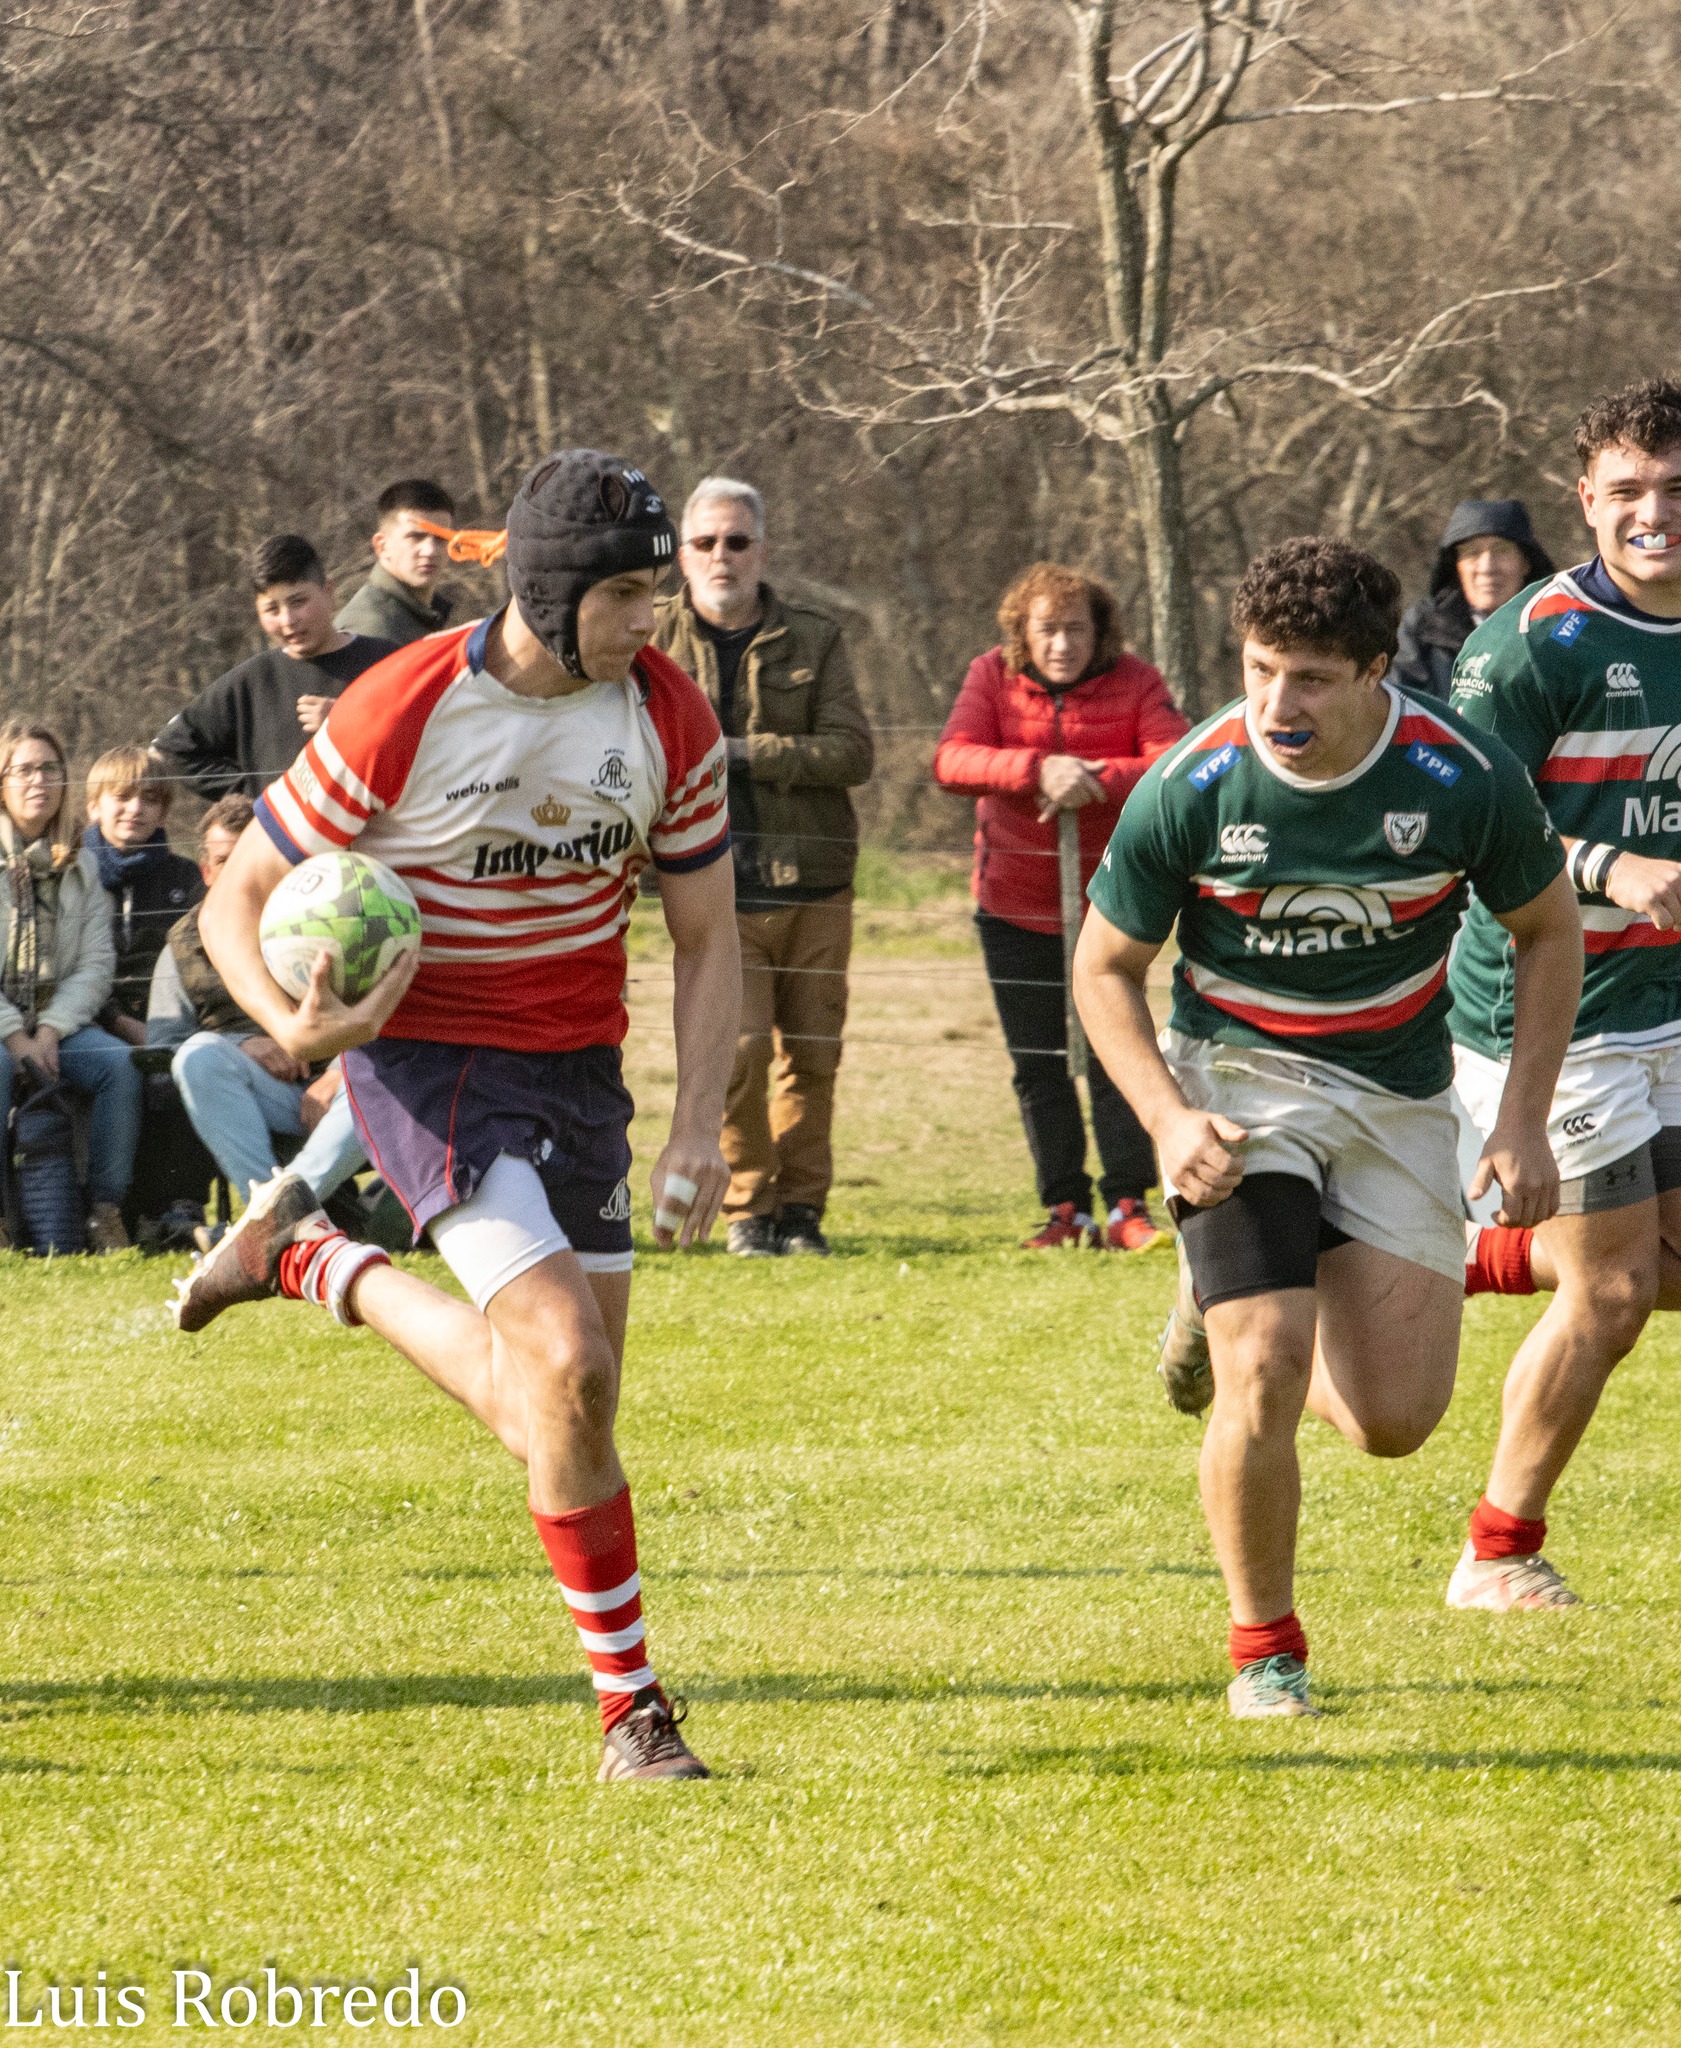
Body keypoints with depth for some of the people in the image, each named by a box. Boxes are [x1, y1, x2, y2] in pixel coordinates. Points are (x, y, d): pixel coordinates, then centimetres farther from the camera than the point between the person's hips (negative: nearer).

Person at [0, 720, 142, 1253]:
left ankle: (105, 1211, -22)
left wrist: (49, 1031, -12)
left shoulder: (80, 865, 12)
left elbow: (96, 963, 4)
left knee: (118, 1064, -25)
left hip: (58, 1018, 4)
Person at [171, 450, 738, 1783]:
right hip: (426, 1057, -5)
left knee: (534, 1408, 4)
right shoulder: (401, 716, -17)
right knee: (565, 1366, -20)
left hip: (578, 1062, 5)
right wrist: (289, 1023, -29)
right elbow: (240, 899, -9)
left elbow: (708, 936, 6)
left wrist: (700, 1128, -5)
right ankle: (630, 1704, -5)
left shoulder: (669, 718, -4)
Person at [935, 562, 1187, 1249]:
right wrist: (1038, 771, -35)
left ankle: (1128, 1206, -3)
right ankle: (1066, 1211, 13)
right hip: (1014, 904, 2)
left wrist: (1096, 781, -32)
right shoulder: (992, 678, -4)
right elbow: (951, 761, -20)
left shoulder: (1133, 683, -7)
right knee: (1038, 1066, 5)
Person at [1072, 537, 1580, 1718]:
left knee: (1398, 1420, -3)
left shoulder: (1466, 779, -17)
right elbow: (1106, 968, -4)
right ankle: (1264, 1645, 3)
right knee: (1266, 1375, -19)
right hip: (1240, 1085, -2)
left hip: (1399, 1099, 2)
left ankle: (1230, 1312, 30)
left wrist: (1525, 1122, -4)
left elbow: (1549, 930, 1)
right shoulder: (1188, 790, -18)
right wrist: (1168, 1121, -18)